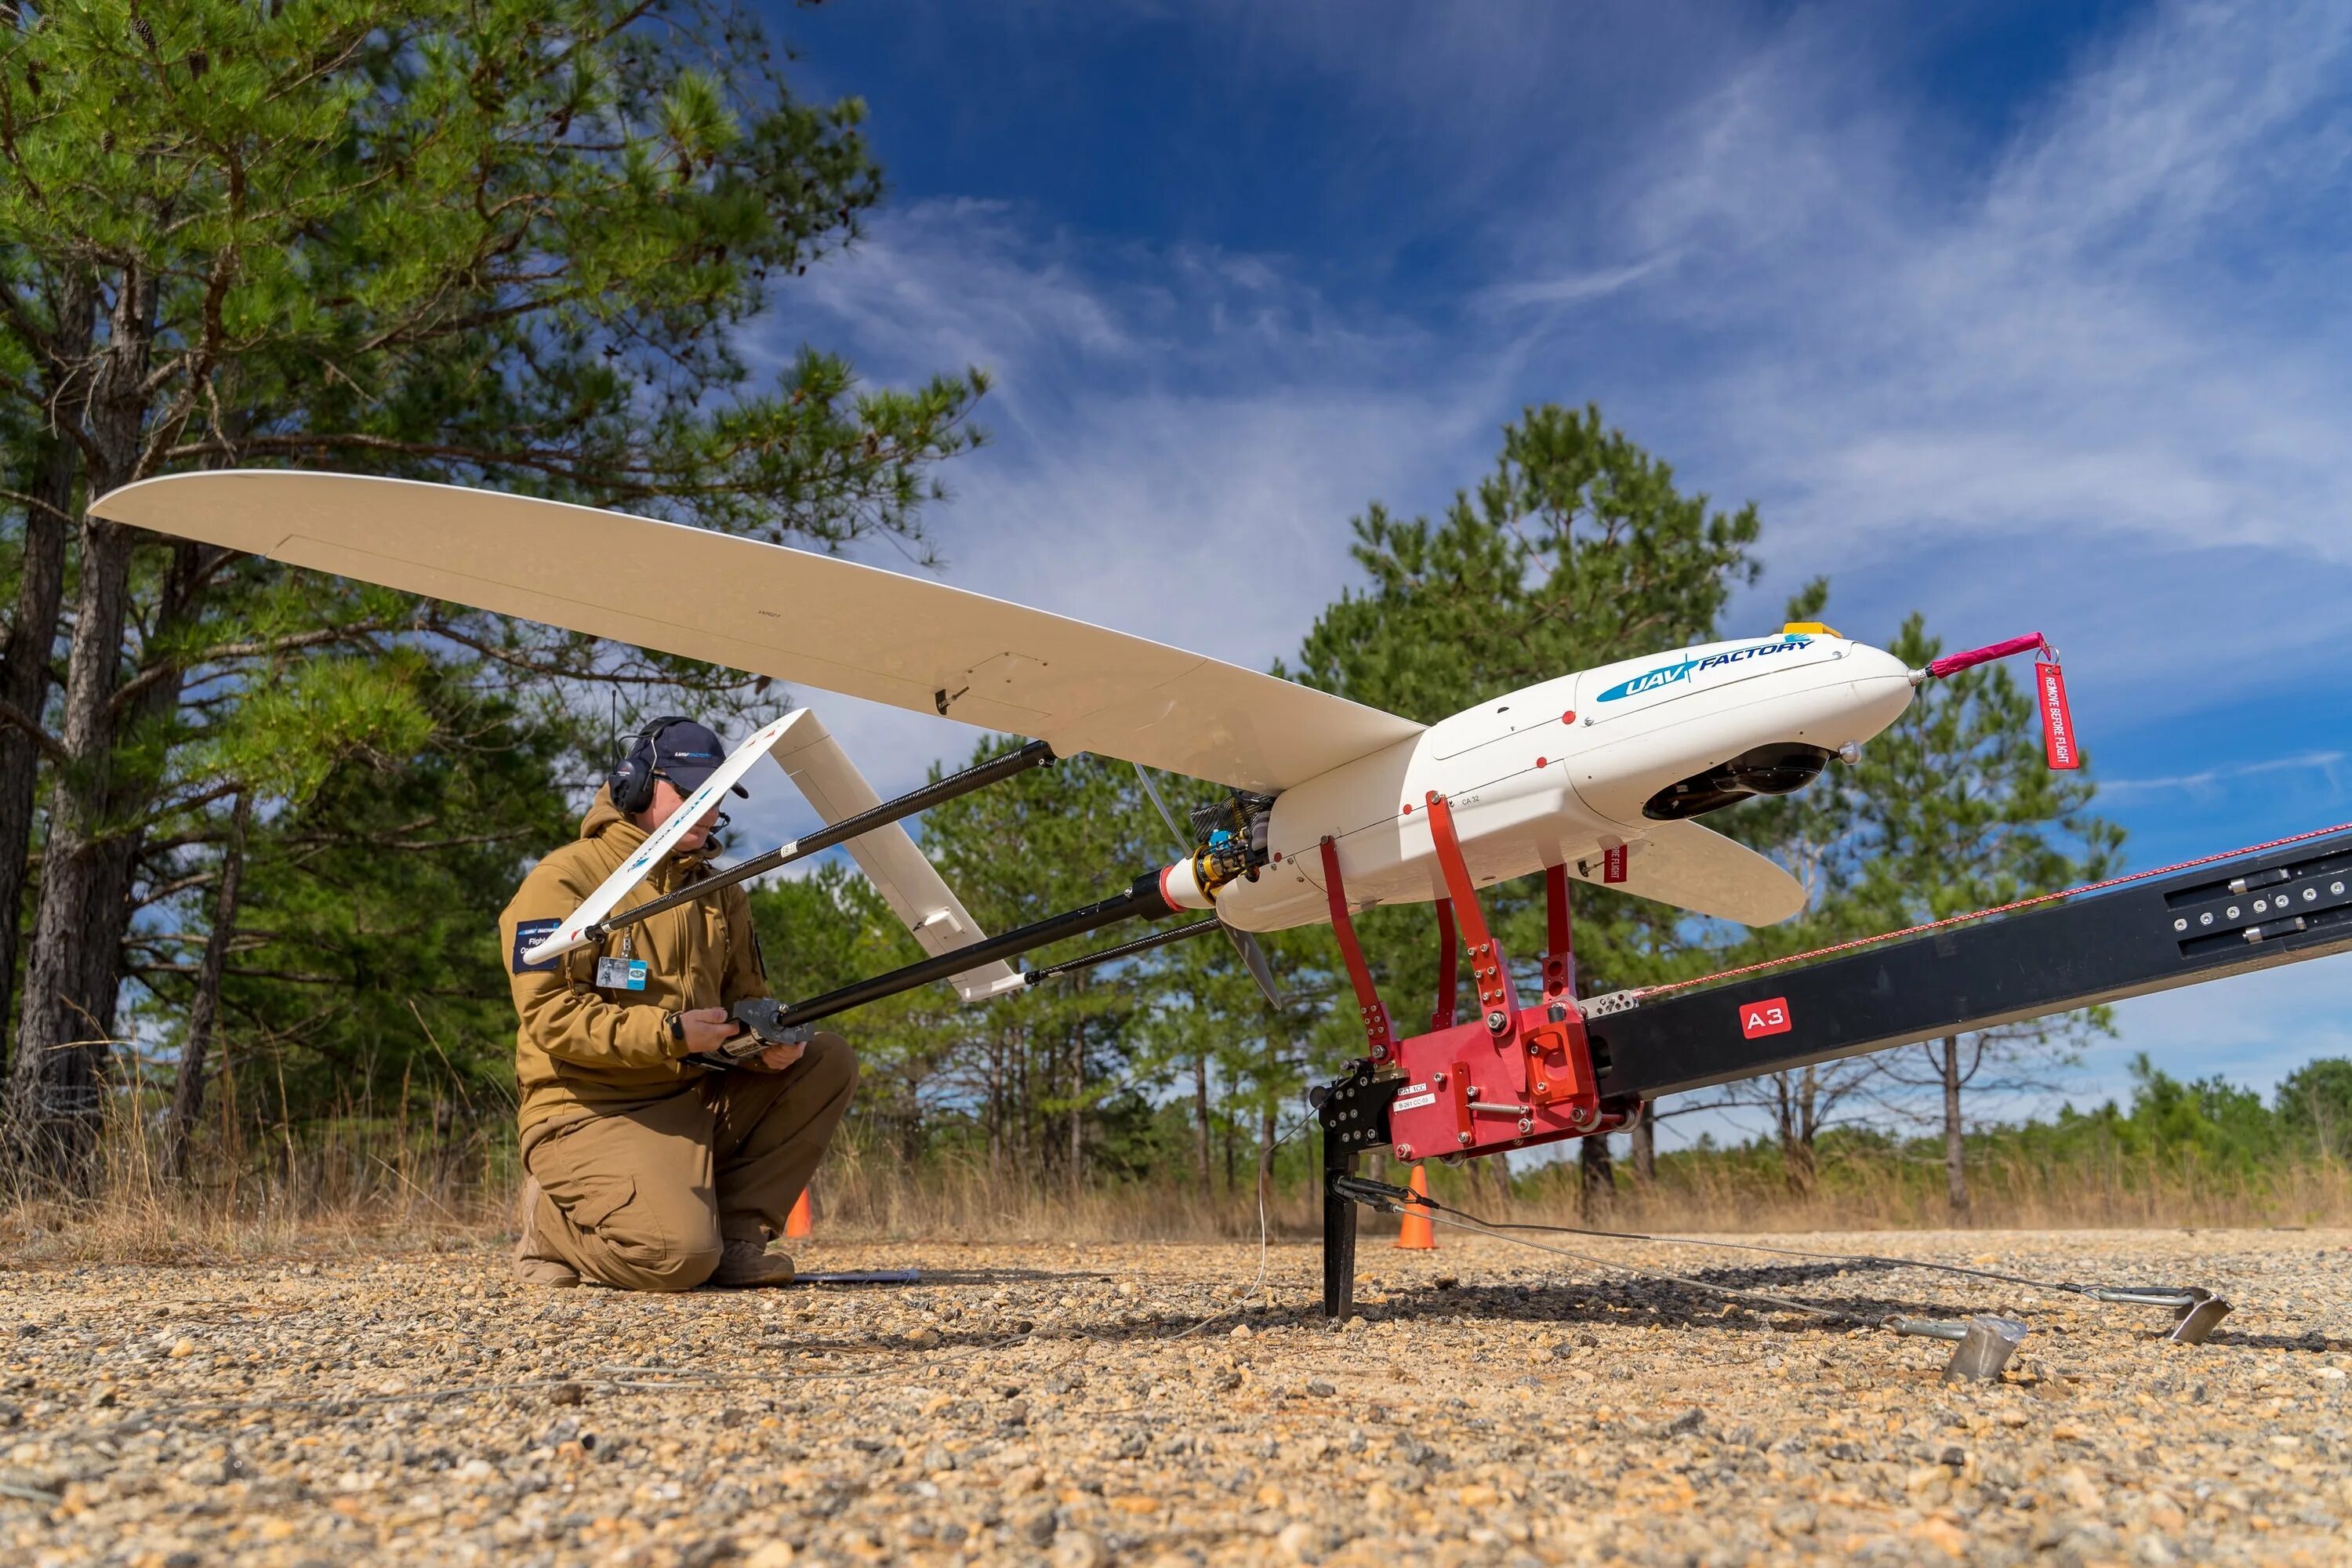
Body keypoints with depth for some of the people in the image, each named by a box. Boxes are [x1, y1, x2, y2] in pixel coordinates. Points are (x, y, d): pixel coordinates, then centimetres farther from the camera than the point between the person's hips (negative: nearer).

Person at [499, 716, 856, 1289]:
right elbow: (550, 1013, -16)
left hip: (699, 1101, 7)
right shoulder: (564, 878, -7)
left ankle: (732, 1234, -5)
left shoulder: (719, 894, 15)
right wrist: (670, 1033, -24)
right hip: (594, 1111, -7)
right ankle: (553, 1222, 5)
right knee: (678, 1255, -28)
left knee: (828, 1061, -6)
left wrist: (768, 1040, -8)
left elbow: (745, 997, 17)